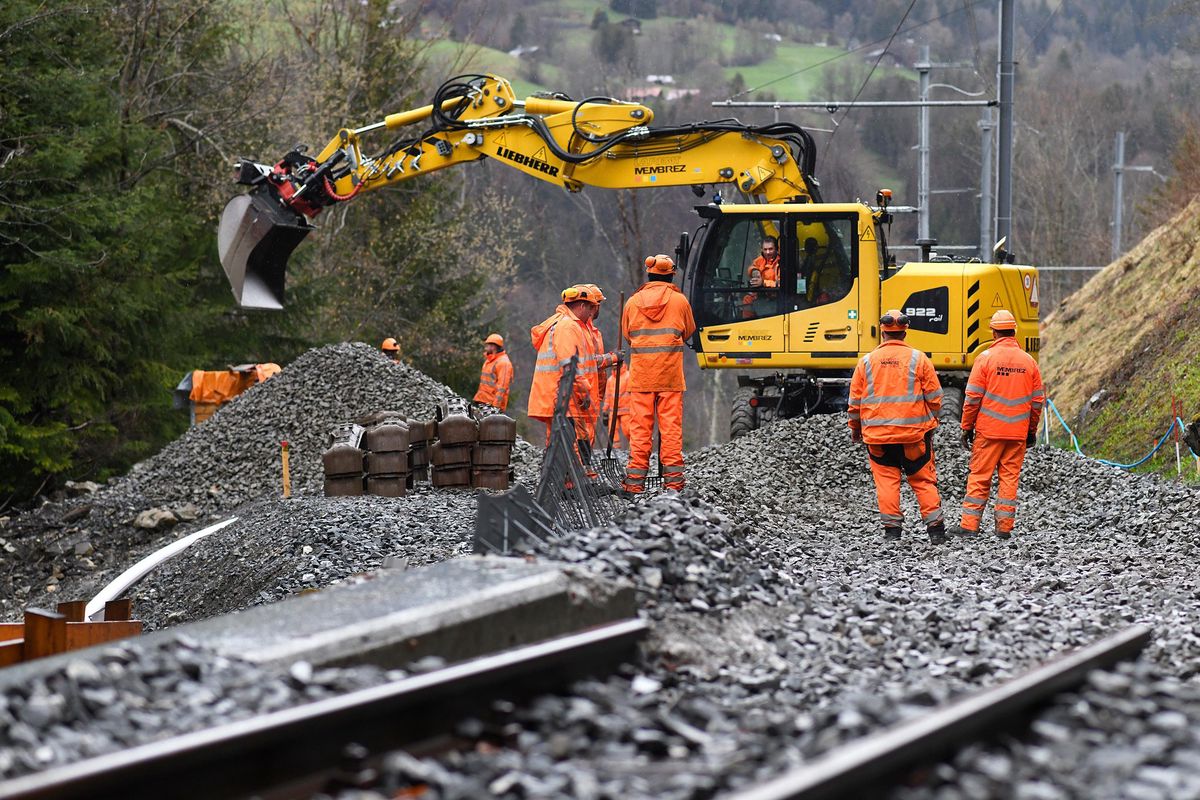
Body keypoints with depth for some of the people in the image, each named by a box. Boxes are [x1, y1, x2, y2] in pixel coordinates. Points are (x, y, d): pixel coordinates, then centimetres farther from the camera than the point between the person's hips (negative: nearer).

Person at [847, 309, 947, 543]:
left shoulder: (867, 361, 1)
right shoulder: (918, 359, -2)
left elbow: (855, 400, 6)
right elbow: (934, 397, 1)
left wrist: (856, 427, 20)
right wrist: (930, 422, 16)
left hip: (877, 435, 1)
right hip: (914, 433, -1)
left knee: (886, 480, 6)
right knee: (923, 480, 7)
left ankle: (892, 528, 2)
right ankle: (935, 527, 4)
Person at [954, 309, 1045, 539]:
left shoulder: (986, 358, -7)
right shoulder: (1029, 361, 4)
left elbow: (973, 397, -7)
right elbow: (1038, 400, 8)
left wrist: (967, 427, 1)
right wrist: (1032, 431, 18)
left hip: (988, 430, -3)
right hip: (1018, 432, 3)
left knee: (979, 477, 2)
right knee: (1010, 477, 7)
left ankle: (969, 525, 1)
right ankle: (1004, 527, 6)